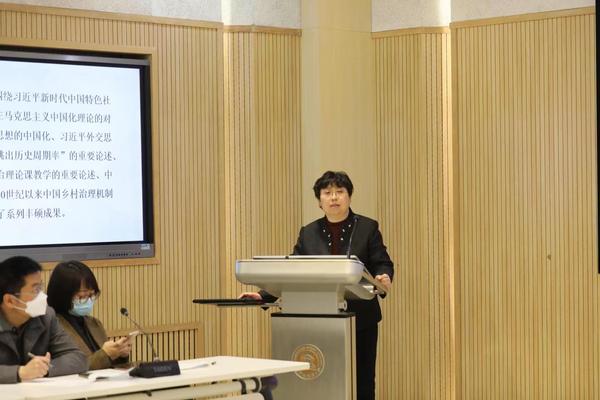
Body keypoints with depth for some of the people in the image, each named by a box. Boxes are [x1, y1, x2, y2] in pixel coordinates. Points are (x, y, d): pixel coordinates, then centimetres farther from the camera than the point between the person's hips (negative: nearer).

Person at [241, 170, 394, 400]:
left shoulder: (367, 228, 2)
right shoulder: (308, 233, 8)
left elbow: (382, 264, -2)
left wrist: (384, 278, -26)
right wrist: (263, 295, -7)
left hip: (360, 318, -2)